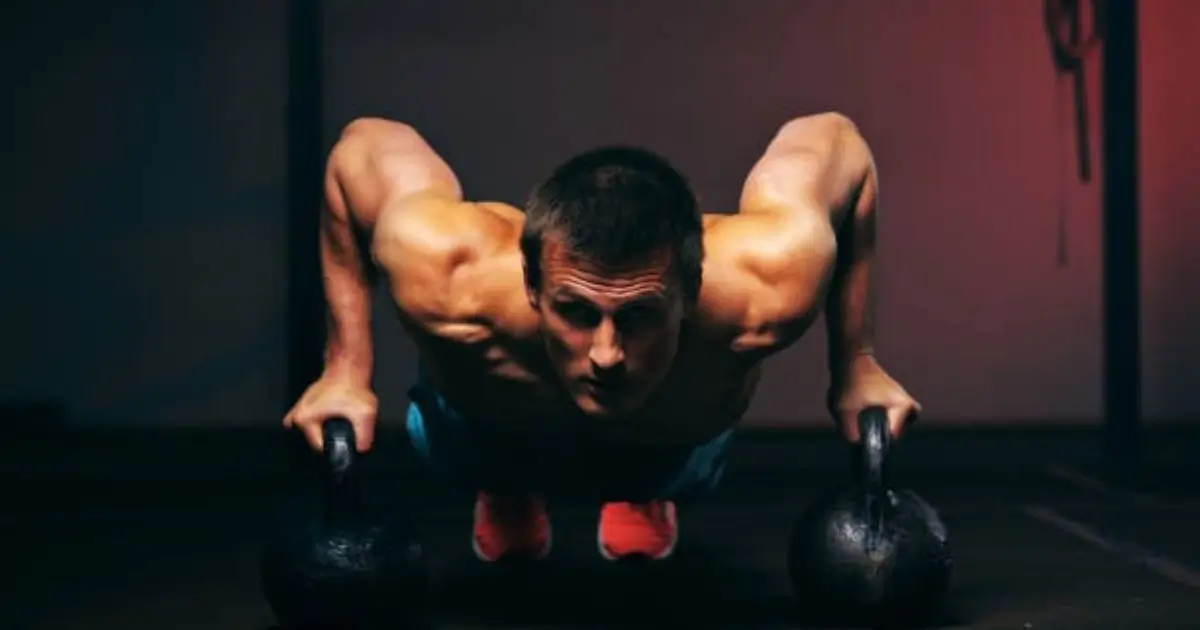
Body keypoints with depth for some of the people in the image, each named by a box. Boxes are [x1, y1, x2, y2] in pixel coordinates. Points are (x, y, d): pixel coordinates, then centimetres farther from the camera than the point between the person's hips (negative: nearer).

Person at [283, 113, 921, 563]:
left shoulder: (767, 282, -48)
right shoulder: (444, 276, -49)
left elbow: (838, 141, -26)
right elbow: (362, 146, -26)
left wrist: (855, 367, -20)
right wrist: (346, 369, -23)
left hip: (677, 446, 1)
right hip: (485, 430, -1)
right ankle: (506, 495, 51)